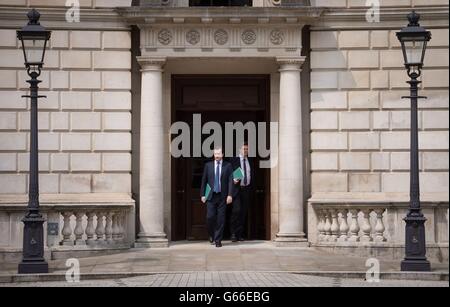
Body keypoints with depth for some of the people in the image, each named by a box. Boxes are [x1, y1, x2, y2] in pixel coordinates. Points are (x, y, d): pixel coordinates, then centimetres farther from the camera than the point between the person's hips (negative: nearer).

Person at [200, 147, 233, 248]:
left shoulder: (228, 166, 4)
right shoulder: (208, 165, 8)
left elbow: (230, 181, -1)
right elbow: (204, 181, 9)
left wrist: (230, 195, -10)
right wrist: (203, 195, 3)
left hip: (222, 197, -1)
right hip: (211, 196, 1)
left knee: (221, 219, -1)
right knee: (210, 217, -6)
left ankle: (218, 240, 9)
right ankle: (212, 235, 20)